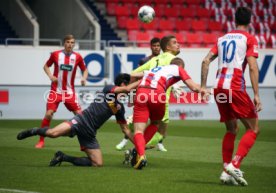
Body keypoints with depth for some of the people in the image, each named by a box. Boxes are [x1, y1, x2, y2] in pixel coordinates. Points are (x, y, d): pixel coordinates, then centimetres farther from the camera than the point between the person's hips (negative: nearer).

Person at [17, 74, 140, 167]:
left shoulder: (120, 107, 18)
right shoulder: (108, 89, 0)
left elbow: (125, 129, 22)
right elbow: (127, 89, -18)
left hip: (89, 132, 7)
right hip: (82, 121, -7)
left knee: (98, 164, -5)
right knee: (53, 133, -32)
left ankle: (63, 157, 7)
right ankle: (35, 131, 4)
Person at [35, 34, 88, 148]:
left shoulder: (77, 57, -2)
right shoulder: (55, 54, -3)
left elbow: (85, 70, 10)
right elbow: (46, 66, 10)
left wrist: (84, 78, -11)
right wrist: (50, 76, -8)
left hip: (70, 92, 1)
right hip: (56, 90, -1)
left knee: (80, 114, -5)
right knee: (48, 114, -11)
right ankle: (41, 141, 1)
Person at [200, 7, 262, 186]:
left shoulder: (223, 38, 19)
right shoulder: (249, 39, 2)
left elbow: (206, 61, 13)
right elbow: (253, 66, -9)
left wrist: (203, 86, 15)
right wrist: (256, 95, -12)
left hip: (219, 88, 6)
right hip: (235, 88, -6)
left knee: (231, 129, 18)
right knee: (253, 129, 1)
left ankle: (226, 171, 9)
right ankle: (234, 165, -17)